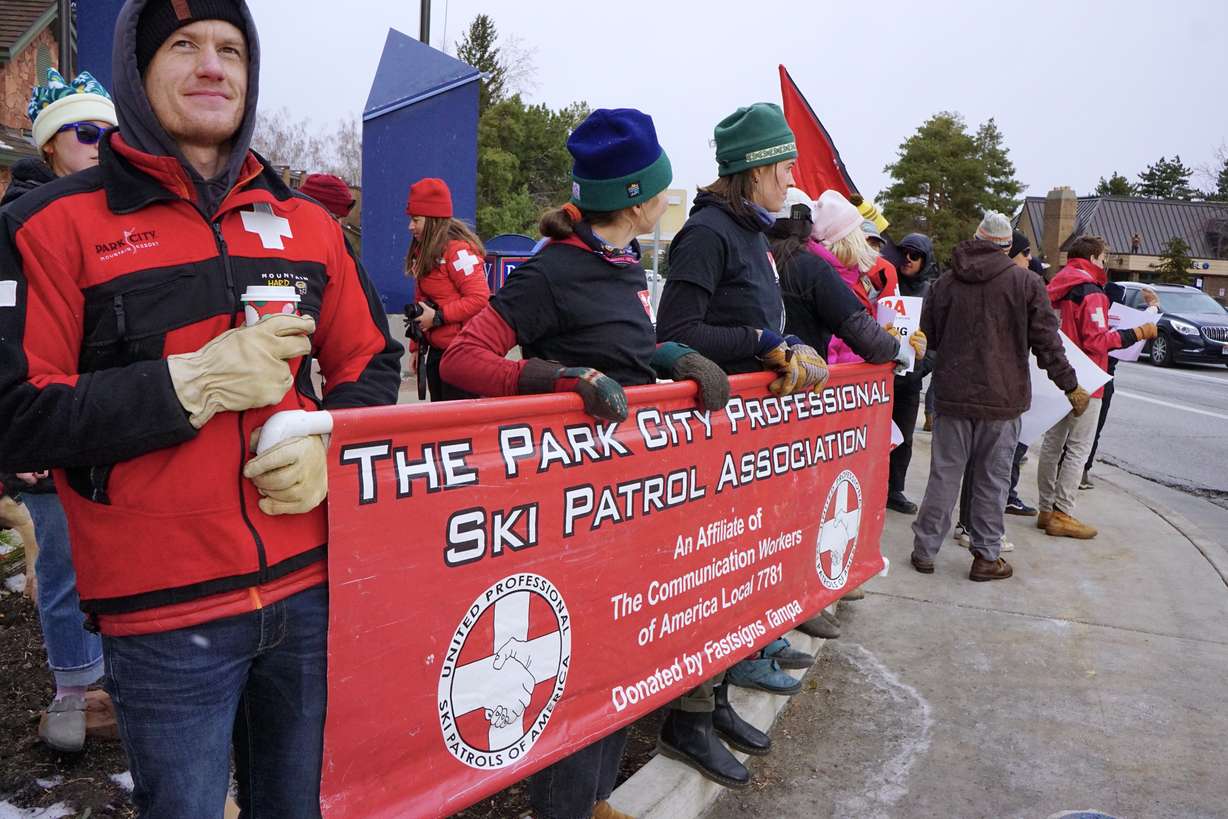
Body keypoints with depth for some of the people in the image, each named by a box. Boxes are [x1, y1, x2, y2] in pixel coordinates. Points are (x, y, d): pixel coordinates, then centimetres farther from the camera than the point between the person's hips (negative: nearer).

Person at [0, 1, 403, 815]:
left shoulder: (306, 223, 8)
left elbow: (372, 364, 12)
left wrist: (331, 447, -7)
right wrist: (194, 383, -19)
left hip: (312, 588, 4)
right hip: (164, 613, -3)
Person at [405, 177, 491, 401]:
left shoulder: (458, 249, -15)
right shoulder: (423, 250, 13)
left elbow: (479, 298, -21)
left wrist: (438, 317, -16)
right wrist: (417, 346, 16)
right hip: (437, 350, 9)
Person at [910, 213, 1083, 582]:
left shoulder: (945, 282, 3)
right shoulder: (1025, 282, -5)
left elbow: (928, 336, 10)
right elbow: (1046, 341, -4)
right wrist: (1070, 386, 6)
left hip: (952, 395, 2)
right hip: (1002, 398, -2)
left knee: (944, 474, 9)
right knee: (992, 479, 6)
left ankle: (925, 549, 14)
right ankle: (987, 557, 14)